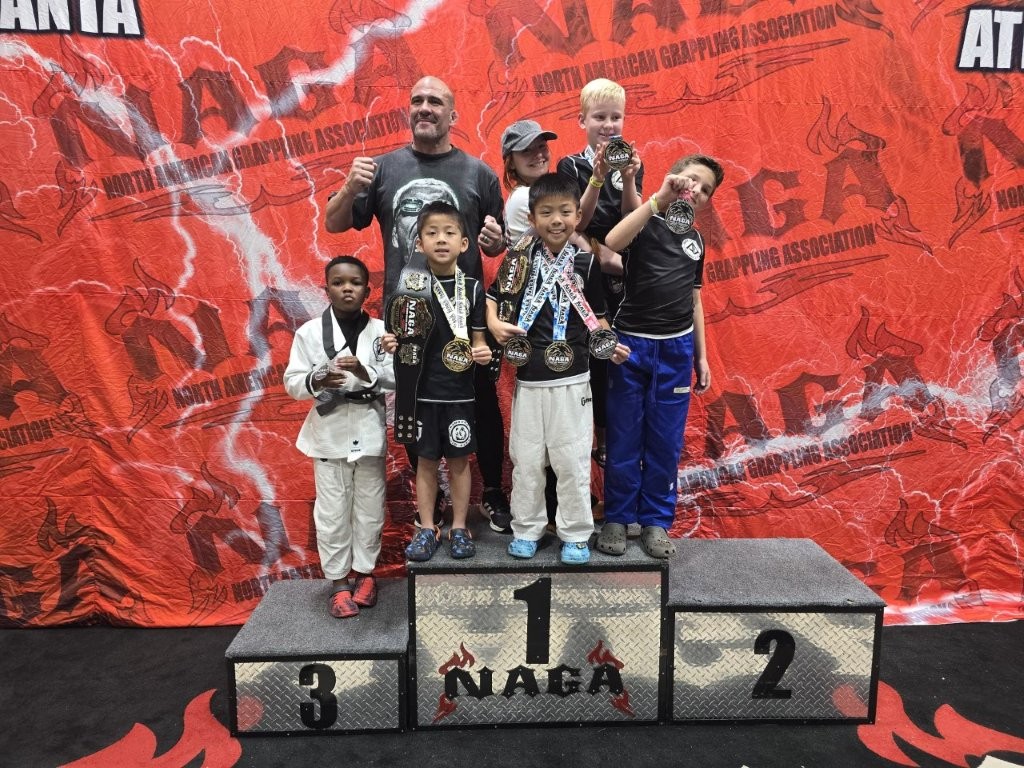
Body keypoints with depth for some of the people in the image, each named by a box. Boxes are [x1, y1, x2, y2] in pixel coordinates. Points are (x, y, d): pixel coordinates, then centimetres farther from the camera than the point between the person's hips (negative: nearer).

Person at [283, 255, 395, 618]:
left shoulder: (380, 330, 0)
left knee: (370, 508, 11)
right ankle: (339, 581, 22)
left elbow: (398, 377, -6)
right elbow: (292, 382, -2)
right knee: (332, 512, 7)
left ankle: (364, 571, 30)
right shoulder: (309, 331, -3)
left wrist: (367, 373, -23)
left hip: (369, 431, 1)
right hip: (329, 432, -1)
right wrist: (315, 382, -22)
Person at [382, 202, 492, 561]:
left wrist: (483, 353, -18)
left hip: (459, 391, 0)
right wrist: (393, 343, -17)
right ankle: (427, 528, 24)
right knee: (426, 461, 10)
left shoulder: (472, 287, -2)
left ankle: (459, 528, 24)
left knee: (459, 460, 10)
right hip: (423, 389, 1)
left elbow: (477, 339, 3)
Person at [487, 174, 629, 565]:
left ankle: (576, 534, 21)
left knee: (572, 459, 5)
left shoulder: (586, 262, 0)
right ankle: (526, 529, 27)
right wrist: (494, 324, -10)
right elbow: (492, 296, 9)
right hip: (529, 378, 1)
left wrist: (610, 345, -9)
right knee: (526, 459, 11)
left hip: (572, 378, -1)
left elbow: (596, 316, 8)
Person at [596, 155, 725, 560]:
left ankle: (655, 521, 22)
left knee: (666, 443, 9)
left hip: (677, 348, 5)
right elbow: (611, 243, -28)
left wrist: (701, 356, 15)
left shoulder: (695, 239, 14)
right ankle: (617, 519, 19)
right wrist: (659, 199, -27)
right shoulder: (645, 222, -3)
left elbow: (694, 299, 18)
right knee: (624, 440, 5)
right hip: (632, 344, -4)